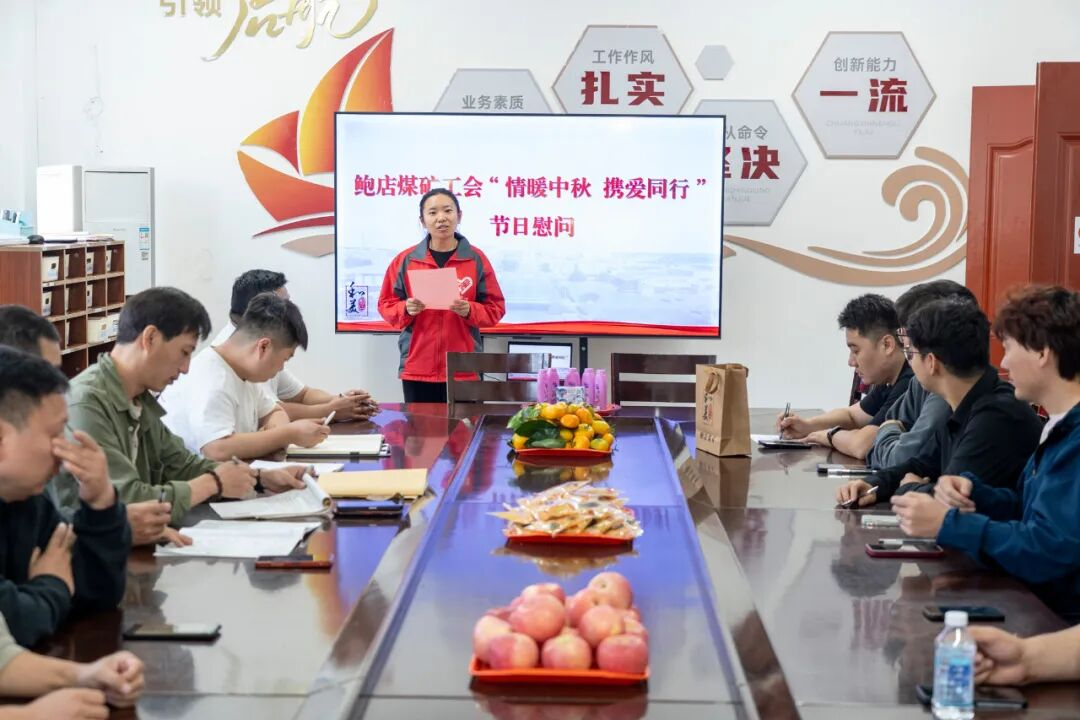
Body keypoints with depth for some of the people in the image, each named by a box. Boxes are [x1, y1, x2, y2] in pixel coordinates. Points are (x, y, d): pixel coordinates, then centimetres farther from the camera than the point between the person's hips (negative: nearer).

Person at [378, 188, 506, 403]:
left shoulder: (476, 259, 3)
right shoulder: (405, 260, 5)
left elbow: (495, 308, 6)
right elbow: (386, 305, 10)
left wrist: (470, 310, -14)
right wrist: (406, 309, -11)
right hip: (417, 369, 1)